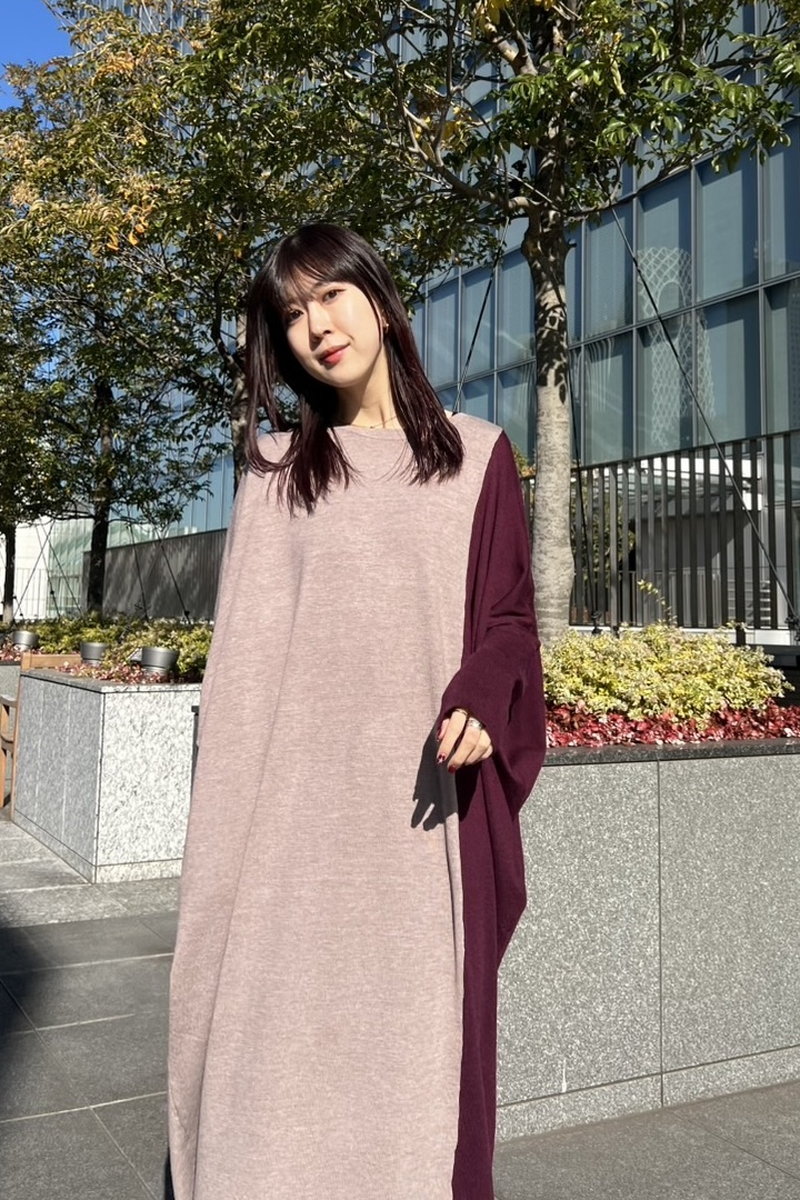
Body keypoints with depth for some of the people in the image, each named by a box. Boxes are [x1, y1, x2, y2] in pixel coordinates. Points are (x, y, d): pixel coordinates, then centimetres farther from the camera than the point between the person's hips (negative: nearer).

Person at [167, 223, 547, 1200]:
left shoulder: (476, 455, 9)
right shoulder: (276, 470, 11)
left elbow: (510, 614, 6)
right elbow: (246, 645, 8)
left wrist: (479, 698, -15)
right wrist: (233, 804, -1)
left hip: (427, 790, 0)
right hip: (305, 795, 1)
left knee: (423, 1020, 3)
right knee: (290, 1022, 2)